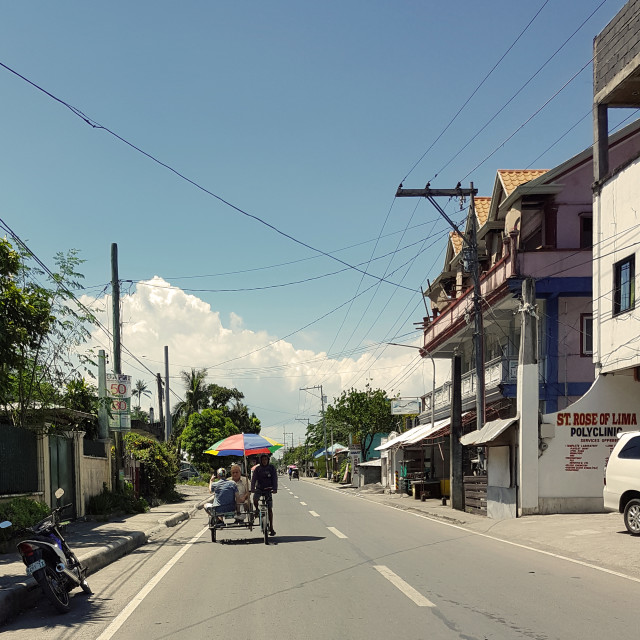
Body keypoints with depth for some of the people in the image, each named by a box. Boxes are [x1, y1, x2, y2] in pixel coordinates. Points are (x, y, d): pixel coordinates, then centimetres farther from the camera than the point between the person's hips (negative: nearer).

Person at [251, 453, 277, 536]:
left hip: (268, 489, 0)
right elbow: (253, 479, -10)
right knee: (255, 499, -31)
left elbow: (275, 479, -9)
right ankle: (257, 510, 4)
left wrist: (275, 489, -23)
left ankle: (271, 528, 6)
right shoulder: (257, 469, -2)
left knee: (270, 509, -1)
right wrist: (252, 489, -25)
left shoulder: (271, 468, -2)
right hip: (259, 488, 0)